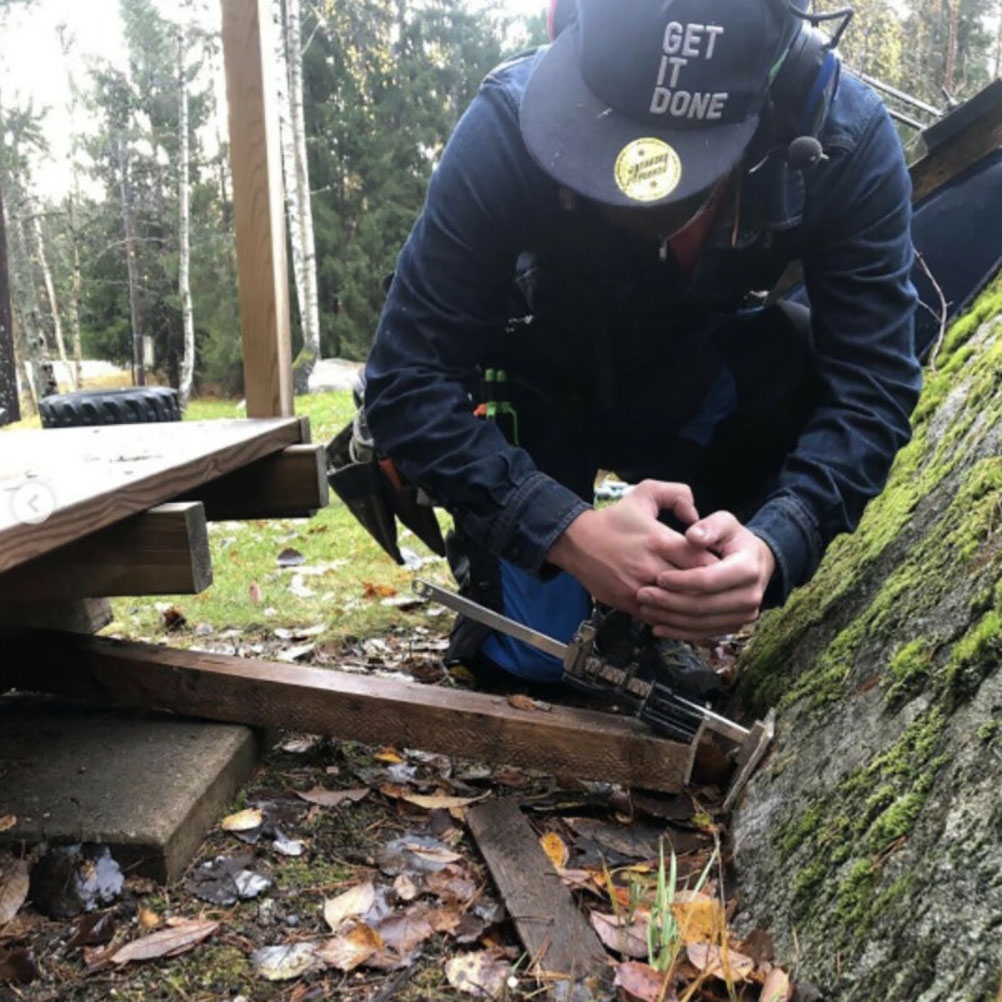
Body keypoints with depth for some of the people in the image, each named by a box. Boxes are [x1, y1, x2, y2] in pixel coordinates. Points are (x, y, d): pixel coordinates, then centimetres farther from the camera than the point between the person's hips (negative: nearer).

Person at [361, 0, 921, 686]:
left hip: (696, 392, 3)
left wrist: (771, 545, -48)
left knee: (814, 367, -28)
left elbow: (870, 382, -30)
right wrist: (569, 531, -47)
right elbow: (410, 378, -33)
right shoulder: (509, 125, -32)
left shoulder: (847, 137, -28)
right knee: (531, 655, -15)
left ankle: (657, 611, -3)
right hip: (544, 390, -2)